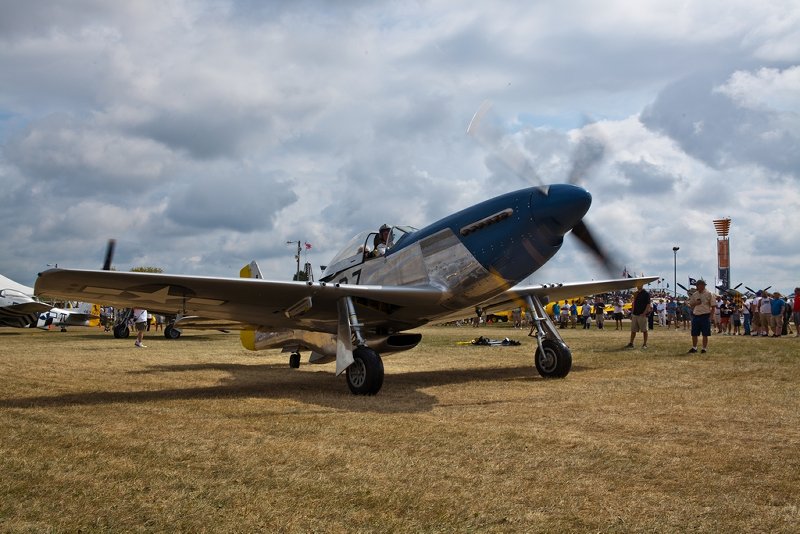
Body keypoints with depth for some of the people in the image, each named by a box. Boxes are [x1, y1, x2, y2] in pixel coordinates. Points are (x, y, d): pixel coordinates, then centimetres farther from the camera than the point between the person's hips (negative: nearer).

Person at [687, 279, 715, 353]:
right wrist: (695, 303, -7)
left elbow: (713, 306, -4)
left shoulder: (709, 294, -3)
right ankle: (694, 348, 20)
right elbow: (690, 305, 15)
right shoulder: (694, 294, 10)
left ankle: (704, 348, 8)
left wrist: (710, 316, -11)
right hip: (695, 316, 5)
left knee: (705, 334, 0)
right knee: (694, 333, 8)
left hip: (705, 316, -5)